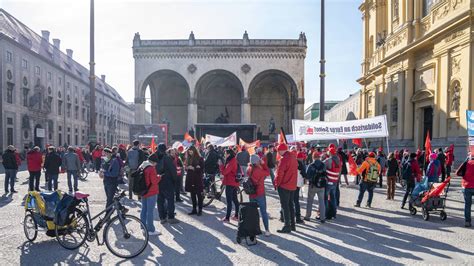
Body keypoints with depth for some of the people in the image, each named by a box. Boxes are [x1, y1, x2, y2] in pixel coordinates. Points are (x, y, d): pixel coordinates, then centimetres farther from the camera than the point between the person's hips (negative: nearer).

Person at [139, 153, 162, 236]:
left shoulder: (141, 167, 8)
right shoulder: (151, 168, -19)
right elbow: (154, 181, -22)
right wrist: (159, 177, -3)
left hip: (143, 192, 8)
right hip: (151, 193, -8)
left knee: (144, 210, 14)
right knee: (150, 211, -3)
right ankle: (151, 230, 3)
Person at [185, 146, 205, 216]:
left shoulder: (200, 159, -4)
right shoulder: (188, 159, 11)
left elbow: (202, 169, -8)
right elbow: (186, 168, 15)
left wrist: (193, 168, -18)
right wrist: (188, 168, -8)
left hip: (198, 179, -5)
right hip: (190, 179, 5)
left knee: (199, 195, 0)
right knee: (192, 195, 8)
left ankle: (200, 210, 7)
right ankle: (194, 209, 17)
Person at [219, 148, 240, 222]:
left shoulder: (231, 162, -20)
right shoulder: (235, 161, 10)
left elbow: (224, 172, -23)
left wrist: (220, 165, -10)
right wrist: (222, 165, 3)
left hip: (230, 184, -9)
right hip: (234, 183, 10)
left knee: (229, 201, -4)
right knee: (235, 200, 15)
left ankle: (227, 218, 1)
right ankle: (237, 216, 24)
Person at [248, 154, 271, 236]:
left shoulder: (249, 169, -2)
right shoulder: (259, 170, -21)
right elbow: (267, 173, -7)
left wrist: (260, 165, -1)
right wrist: (263, 163, -3)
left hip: (251, 194, 5)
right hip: (260, 194, -5)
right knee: (263, 212, 4)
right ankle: (267, 230, 7)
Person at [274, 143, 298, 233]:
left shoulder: (284, 159, -19)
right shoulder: (293, 157, 7)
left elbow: (279, 173, -20)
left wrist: (277, 184, -8)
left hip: (284, 186, -8)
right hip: (292, 185, 8)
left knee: (285, 206, -1)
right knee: (290, 205, 17)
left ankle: (287, 227, 2)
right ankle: (292, 225, 24)